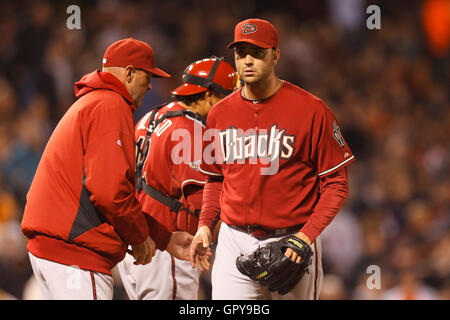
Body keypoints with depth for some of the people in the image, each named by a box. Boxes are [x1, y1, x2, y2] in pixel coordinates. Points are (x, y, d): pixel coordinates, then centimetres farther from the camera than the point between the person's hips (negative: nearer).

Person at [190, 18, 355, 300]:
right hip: (234, 243, 3)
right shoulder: (220, 114, 9)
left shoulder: (311, 110, -5)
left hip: (292, 243, -3)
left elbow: (336, 184, -4)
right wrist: (205, 224, 6)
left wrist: (307, 235, -16)